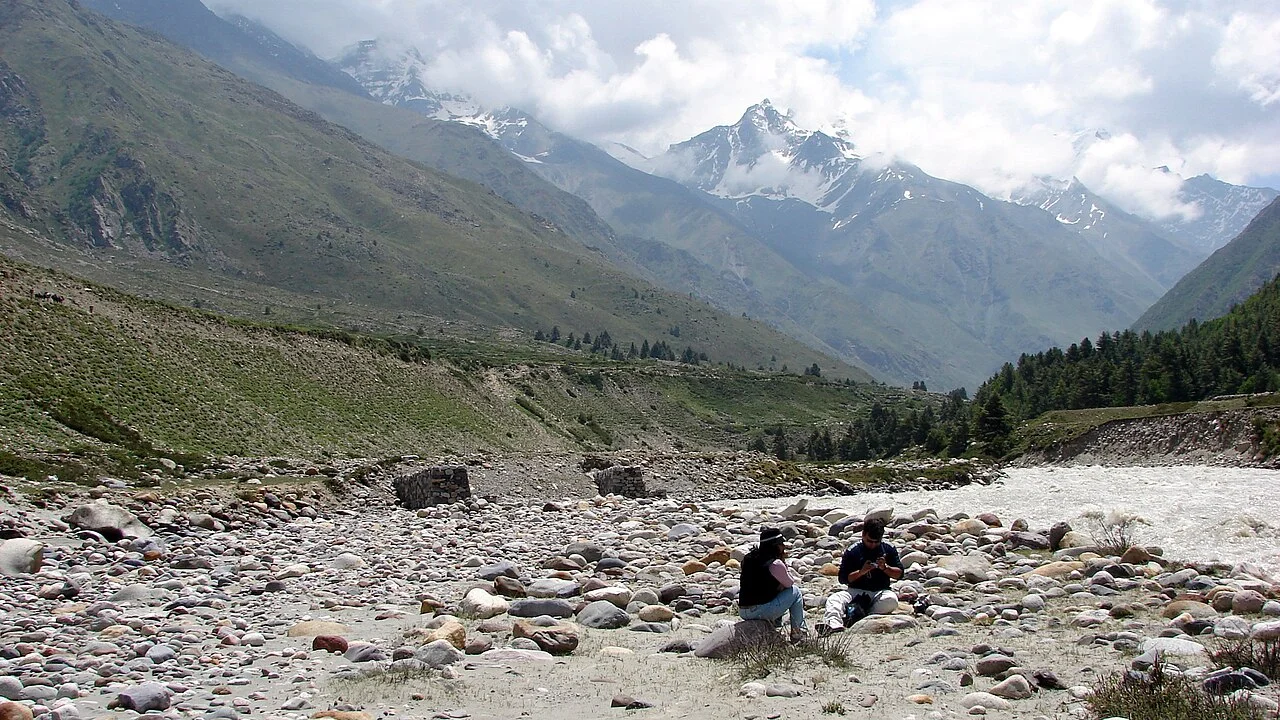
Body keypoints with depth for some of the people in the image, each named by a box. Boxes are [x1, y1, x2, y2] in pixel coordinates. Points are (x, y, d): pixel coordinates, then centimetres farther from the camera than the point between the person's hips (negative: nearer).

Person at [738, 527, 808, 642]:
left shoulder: (748, 559, 9)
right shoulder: (775, 564, -14)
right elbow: (790, 583, 2)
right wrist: (783, 562, 6)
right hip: (762, 611, -8)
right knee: (795, 592, 10)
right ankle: (797, 632, 13)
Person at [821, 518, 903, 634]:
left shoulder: (888, 550, 10)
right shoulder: (852, 552, 5)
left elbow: (899, 574, 9)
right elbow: (843, 579, 1)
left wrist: (885, 568, -10)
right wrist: (861, 571, -14)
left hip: (880, 592, 1)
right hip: (856, 591, -1)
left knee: (891, 600, -35)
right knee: (833, 599, -30)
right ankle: (832, 623, -59)